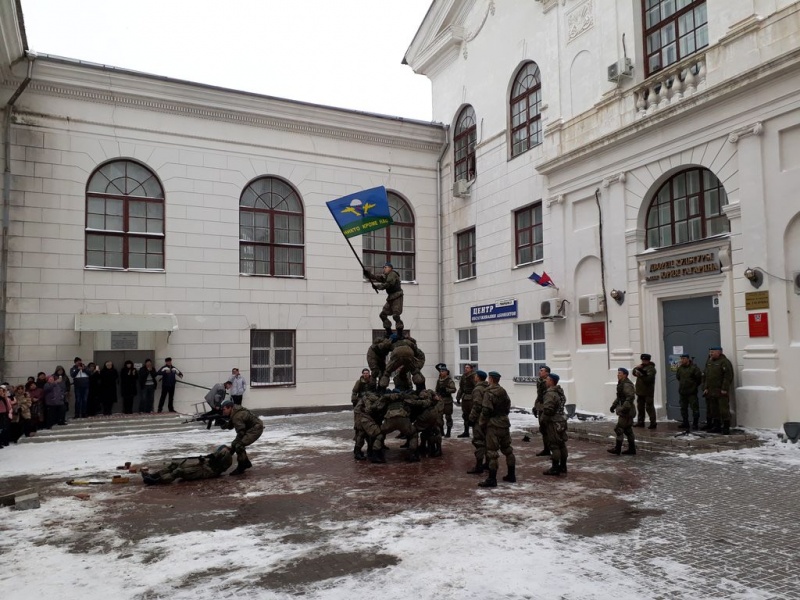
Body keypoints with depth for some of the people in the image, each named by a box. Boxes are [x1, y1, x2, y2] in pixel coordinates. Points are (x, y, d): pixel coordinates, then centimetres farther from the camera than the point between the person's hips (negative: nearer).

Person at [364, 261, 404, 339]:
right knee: (383, 314, 6)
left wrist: (377, 286, -16)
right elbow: (375, 277, 7)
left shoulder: (393, 274, -7)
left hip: (397, 297, -10)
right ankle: (389, 332, 11)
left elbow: (388, 284, -21)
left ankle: (400, 334, -14)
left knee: (396, 315, -16)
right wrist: (367, 273, -8)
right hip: (390, 298, 10)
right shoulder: (385, 276, 19)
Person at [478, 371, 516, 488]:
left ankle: (492, 480, -3)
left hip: (493, 425, -8)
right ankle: (511, 475, 24)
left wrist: (481, 423, -7)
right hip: (505, 423, 8)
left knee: (492, 452, -5)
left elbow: (486, 410, -19)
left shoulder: (490, 393, -14)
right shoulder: (504, 392, 10)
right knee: (507, 449, 16)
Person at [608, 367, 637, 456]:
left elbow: (631, 397, -28)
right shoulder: (621, 384, 15)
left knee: (619, 429, -7)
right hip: (624, 411, 11)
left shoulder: (627, 385, -18)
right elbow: (619, 397, 24)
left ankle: (617, 449, -2)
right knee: (628, 429, 13)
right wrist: (614, 405, 18)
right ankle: (632, 449, 19)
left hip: (626, 412, -11)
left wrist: (625, 407, -32)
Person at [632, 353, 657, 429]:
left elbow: (649, 378, -23)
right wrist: (636, 368, -4)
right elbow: (634, 373, 14)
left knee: (649, 407, -9)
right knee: (640, 407, 14)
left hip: (648, 392, -9)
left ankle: (653, 423, -7)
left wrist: (640, 375, -31)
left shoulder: (651, 368, -11)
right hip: (640, 391, 9)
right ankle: (640, 422, 23)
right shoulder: (642, 366, 16)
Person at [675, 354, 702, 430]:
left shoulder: (693, 367, -12)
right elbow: (677, 377, 21)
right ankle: (685, 423, 20)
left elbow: (699, 377, -11)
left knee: (695, 408, -3)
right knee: (683, 408, 11)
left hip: (692, 392, -6)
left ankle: (695, 423, 6)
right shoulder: (680, 368, 7)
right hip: (682, 392, 6)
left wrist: (695, 385, -1)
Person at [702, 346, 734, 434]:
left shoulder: (724, 362, -9)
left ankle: (726, 428, 0)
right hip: (711, 392, 8)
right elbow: (704, 376, 17)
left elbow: (728, 376, -16)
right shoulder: (709, 362, 15)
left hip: (721, 392, -8)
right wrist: (705, 388, 9)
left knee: (724, 410, -5)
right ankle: (716, 426, 23)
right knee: (714, 410, 14)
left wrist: (724, 389, -19)